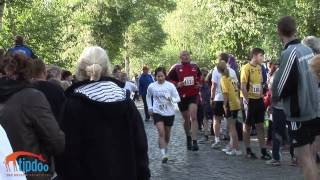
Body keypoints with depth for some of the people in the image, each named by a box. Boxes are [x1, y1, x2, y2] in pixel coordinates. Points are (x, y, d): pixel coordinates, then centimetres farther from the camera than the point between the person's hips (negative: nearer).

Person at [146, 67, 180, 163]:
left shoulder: (170, 85, -8)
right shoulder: (152, 86, -3)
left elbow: (178, 98, -5)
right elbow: (148, 97, 16)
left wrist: (171, 99, -26)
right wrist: (150, 108, 8)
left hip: (169, 113, 1)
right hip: (157, 112, -1)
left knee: (167, 134, 14)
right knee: (161, 133, -16)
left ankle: (165, 148, 41)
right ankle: (163, 155, -17)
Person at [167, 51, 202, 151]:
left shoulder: (195, 66, 6)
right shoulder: (176, 68, -3)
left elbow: (200, 76, 24)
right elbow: (168, 80, 1)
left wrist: (199, 83, 5)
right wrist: (177, 84, -15)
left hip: (193, 95, 0)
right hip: (182, 96, 0)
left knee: (193, 117, -16)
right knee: (186, 119, 11)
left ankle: (194, 142, -18)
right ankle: (188, 138, 36)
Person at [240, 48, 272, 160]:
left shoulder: (259, 68, 11)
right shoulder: (247, 68, -11)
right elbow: (243, 87, -14)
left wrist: (262, 96, 10)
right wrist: (247, 101, -17)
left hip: (259, 100, 7)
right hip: (250, 100, -7)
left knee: (260, 126, 6)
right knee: (247, 126, 5)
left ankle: (263, 151, 8)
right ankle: (248, 150, 14)